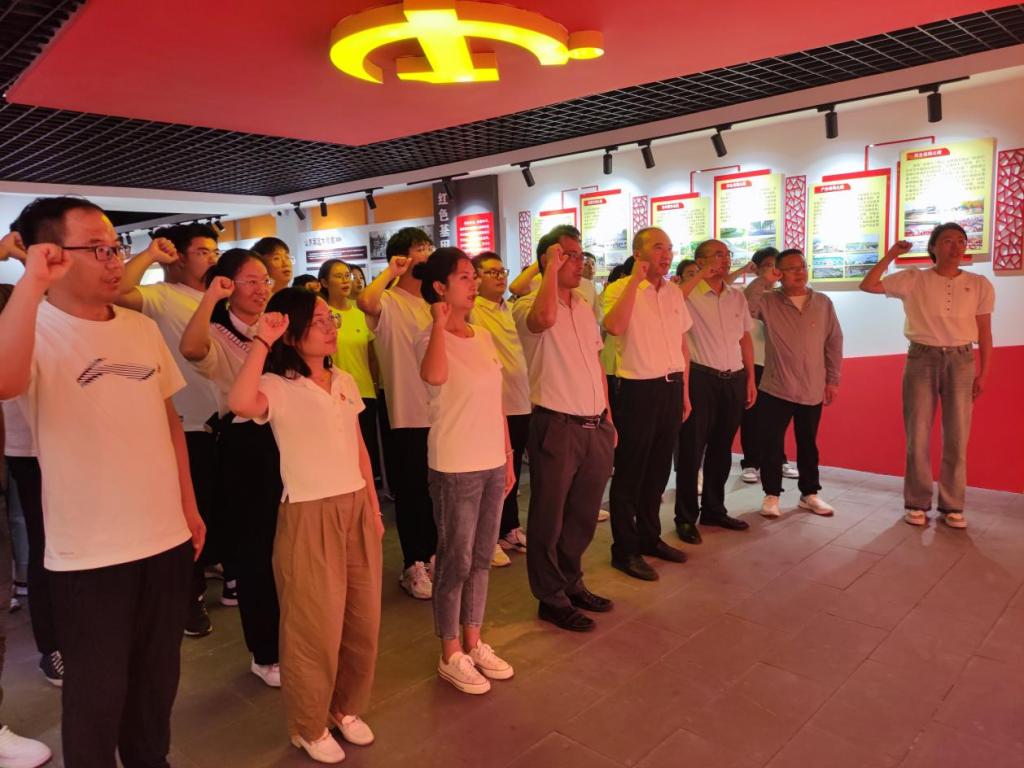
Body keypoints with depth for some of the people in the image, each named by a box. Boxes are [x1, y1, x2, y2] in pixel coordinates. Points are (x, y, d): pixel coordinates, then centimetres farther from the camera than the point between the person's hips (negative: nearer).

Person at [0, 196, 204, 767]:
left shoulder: (143, 328, 5)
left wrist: (189, 506, 13)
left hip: (167, 539, 5)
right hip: (88, 554, -5)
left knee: (158, 680, 21)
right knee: (97, 693, 11)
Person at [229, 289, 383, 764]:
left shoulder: (345, 382, 8)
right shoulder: (277, 387, -12)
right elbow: (241, 404, -36)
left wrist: (374, 506, 13)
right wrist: (261, 341, -29)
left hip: (356, 509, 6)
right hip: (309, 516, -6)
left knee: (363, 619, 15)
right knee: (316, 625, 6)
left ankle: (346, 707, 38)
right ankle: (308, 727, 29)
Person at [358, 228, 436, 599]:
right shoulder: (388, 303, -9)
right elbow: (365, 302, -34)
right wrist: (390, 272, -18)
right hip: (407, 414, -6)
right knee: (410, 492, 5)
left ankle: (431, 556, 32)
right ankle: (412, 566, 19)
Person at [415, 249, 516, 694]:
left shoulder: (484, 338, 9)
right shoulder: (430, 341, -12)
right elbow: (435, 377, -38)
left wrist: (508, 458, 13)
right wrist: (439, 323, -28)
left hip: (492, 464, 7)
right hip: (454, 468, -7)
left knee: (481, 559, 17)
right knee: (455, 561, 5)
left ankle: (474, 643, 33)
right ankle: (451, 655, 22)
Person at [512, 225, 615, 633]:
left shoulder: (584, 306, 15)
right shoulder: (528, 305, -9)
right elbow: (545, 318, -35)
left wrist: (608, 417, 17)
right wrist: (551, 268, -21)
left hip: (595, 427, 8)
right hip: (557, 427, -7)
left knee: (583, 515, 18)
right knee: (550, 519, 6)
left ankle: (571, 584, 36)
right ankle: (551, 598, 21)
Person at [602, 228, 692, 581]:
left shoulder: (674, 293, 11)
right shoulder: (620, 289, -9)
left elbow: (683, 344, 17)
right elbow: (614, 326, -30)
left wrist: (684, 392, 15)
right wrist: (636, 278, -24)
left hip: (672, 388, 7)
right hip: (639, 390, -7)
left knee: (659, 469, 17)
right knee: (630, 473, 3)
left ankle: (649, 537, 33)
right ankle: (625, 550, 16)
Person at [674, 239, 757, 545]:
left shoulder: (737, 296, 11)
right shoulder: (688, 294, -7)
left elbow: (745, 339, 16)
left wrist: (751, 379, 12)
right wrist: (700, 277, -21)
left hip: (735, 380, 6)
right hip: (701, 378, -6)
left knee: (721, 449, 15)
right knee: (692, 450, 2)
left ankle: (714, 509, 30)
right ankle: (686, 517, 13)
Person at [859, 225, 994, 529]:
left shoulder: (979, 285, 3)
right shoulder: (913, 280, 0)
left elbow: (984, 333, 6)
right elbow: (867, 285, -4)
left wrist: (983, 373, 4)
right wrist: (890, 255, -5)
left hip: (961, 361, 1)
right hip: (921, 359, -1)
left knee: (957, 438, 4)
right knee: (918, 436, 2)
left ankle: (952, 506, 16)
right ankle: (917, 503, 13)